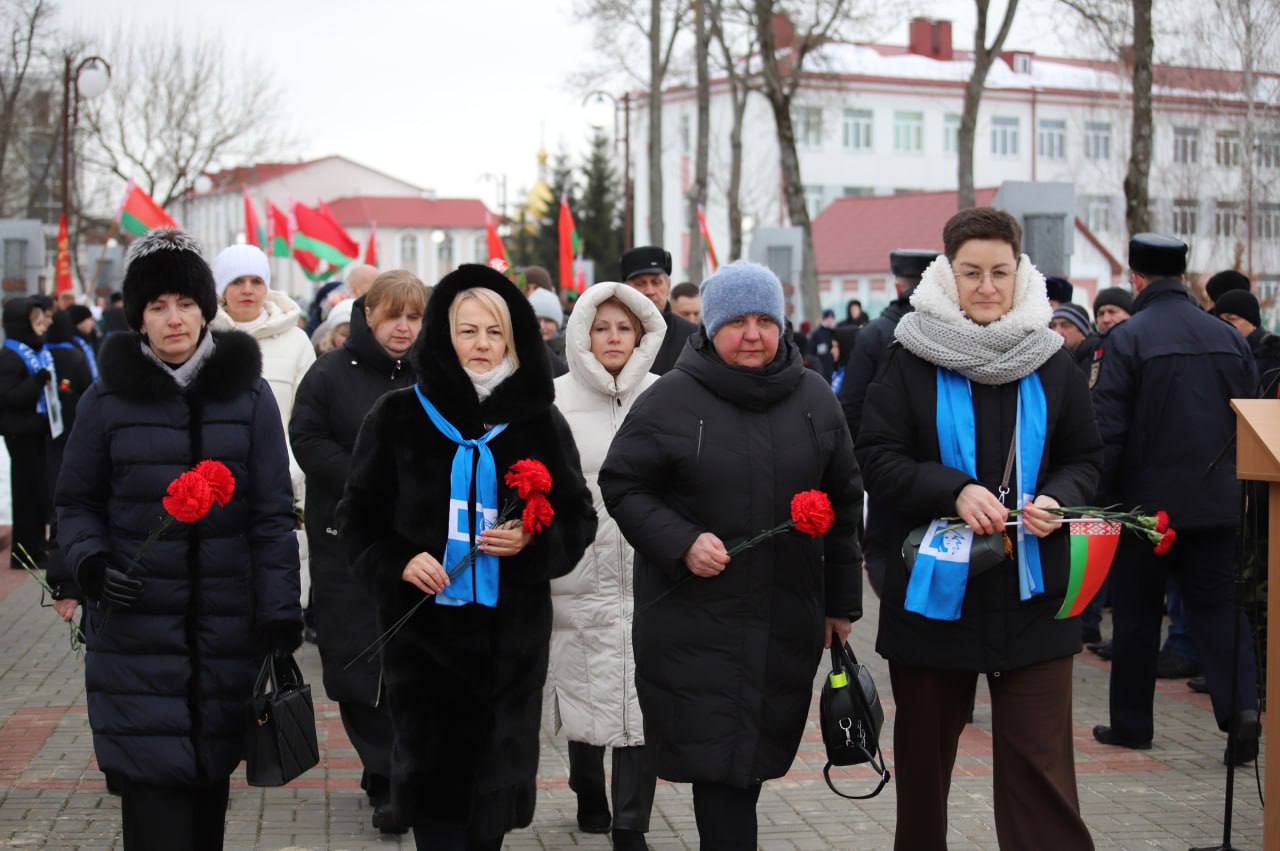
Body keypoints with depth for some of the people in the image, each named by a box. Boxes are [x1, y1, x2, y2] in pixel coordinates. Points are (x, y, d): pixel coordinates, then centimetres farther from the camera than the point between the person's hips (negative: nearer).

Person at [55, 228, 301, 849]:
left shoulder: (248, 394, 2)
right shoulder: (108, 399, 1)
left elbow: (273, 514, 1)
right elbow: (76, 502, 8)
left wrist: (280, 614, -5)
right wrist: (90, 563, -12)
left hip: (227, 628, 1)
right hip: (136, 629, -1)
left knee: (210, 773, 8)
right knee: (153, 781, -7)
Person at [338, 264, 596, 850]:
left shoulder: (539, 422, 5)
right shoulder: (398, 417, 2)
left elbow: (578, 520, 8)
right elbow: (358, 514, 6)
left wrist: (532, 542, -12)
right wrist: (396, 561, -11)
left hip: (510, 628, 1)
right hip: (422, 623, -1)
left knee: (495, 773, 5)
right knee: (431, 772, -1)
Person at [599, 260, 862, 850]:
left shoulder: (814, 398, 7)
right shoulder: (669, 400, -5)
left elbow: (844, 502, 14)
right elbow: (622, 486, 0)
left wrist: (842, 601, 14)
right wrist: (681, 542, -16)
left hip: (788, 620, 4)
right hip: (694, 619, -3)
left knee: (757, 755, 10)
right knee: (719, 756, -5)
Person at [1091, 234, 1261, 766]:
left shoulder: (1128, 339, -11)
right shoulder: (1228, 337, 5)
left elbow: (1107, 429, -14)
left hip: (1147, 498, -4)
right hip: (1217, 502, 4)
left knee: (1137, 613, 9)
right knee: (1216, 606, 9)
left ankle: (1131, 723, 17)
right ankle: (1241, 705, -11)